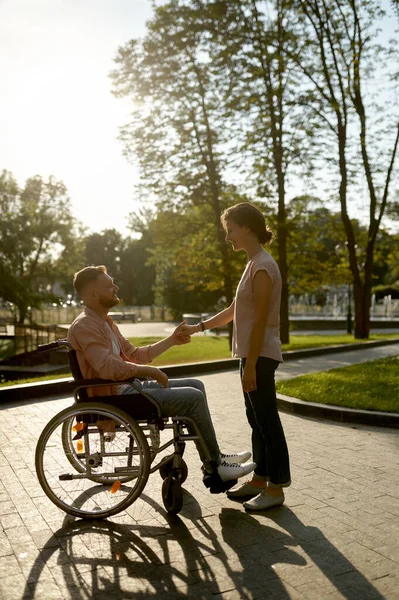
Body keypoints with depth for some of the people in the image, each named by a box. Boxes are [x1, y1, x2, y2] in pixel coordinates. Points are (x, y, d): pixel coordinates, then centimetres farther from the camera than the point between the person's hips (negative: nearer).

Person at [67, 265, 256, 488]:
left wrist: (171, 340, 14)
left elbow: (134, 355, 19)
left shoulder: (106, 322, 15)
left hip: (128, 387, 10)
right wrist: (152, 372, -18)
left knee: (195, 385, 9)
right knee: (193, 397, -14)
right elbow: (109, 368, -29)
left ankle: (214, 457, 13)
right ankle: (214, 466, 1)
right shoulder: (85, 325, -17)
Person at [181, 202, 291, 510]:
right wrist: (199, 327, 16)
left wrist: (251, 366, -19)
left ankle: (275, 488, 11)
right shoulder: (254, 264, 14)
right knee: (257, 420, 16)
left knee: (267, 420, 0)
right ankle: (259, 479, 27)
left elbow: (260, 320, -20)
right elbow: (234, 310, 20)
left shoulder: (262, 265, -16)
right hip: (253, 354, 10)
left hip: (260, 356, -10)